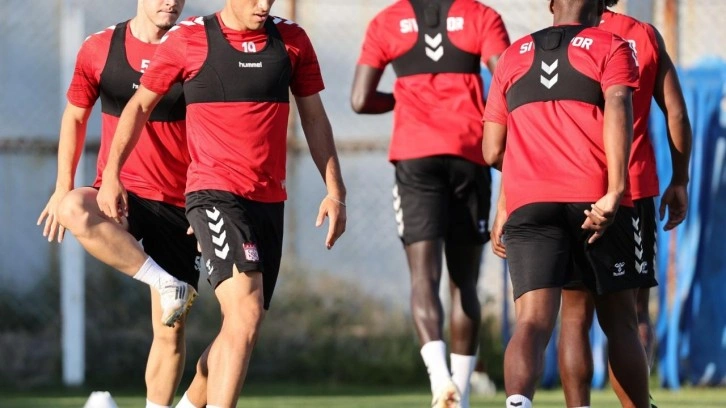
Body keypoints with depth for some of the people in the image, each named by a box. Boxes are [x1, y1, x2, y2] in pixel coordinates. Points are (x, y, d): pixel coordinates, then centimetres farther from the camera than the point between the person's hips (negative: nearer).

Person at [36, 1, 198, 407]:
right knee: (74, 209, -36)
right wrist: (63, 188, 7)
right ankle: (167, 283, -29)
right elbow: (75, 116, 14)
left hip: (179, 207, 0)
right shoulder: (99, 49, 2)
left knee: (171, 331, -2)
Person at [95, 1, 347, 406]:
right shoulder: (188, 39, -3)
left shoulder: (292, 39, 7)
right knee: (246, 314, -23)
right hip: (215, 193, -5)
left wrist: (335, 191, 9)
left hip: (270, 200, 5)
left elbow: (314, 117, 14)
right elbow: (140, 105, 7)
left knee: (242, 327, 12)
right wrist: (112, 173, 1)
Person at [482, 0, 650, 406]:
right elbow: (617, 108, -9)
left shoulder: (513, 56, 21)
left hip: (527, 204, 2)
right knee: (619, 320, 12)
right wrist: (615, 192, -17)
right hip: (595, 199, -2)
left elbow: (493, 151, 20)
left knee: (533, 322, -11)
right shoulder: (611, 48, 10)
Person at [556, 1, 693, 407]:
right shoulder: (647, 37, 6)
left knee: (575, 315, 4)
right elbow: (676, 114, 4)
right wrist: (679, 182, 12)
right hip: (635, 191, 1)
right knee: (634, 312, 6)